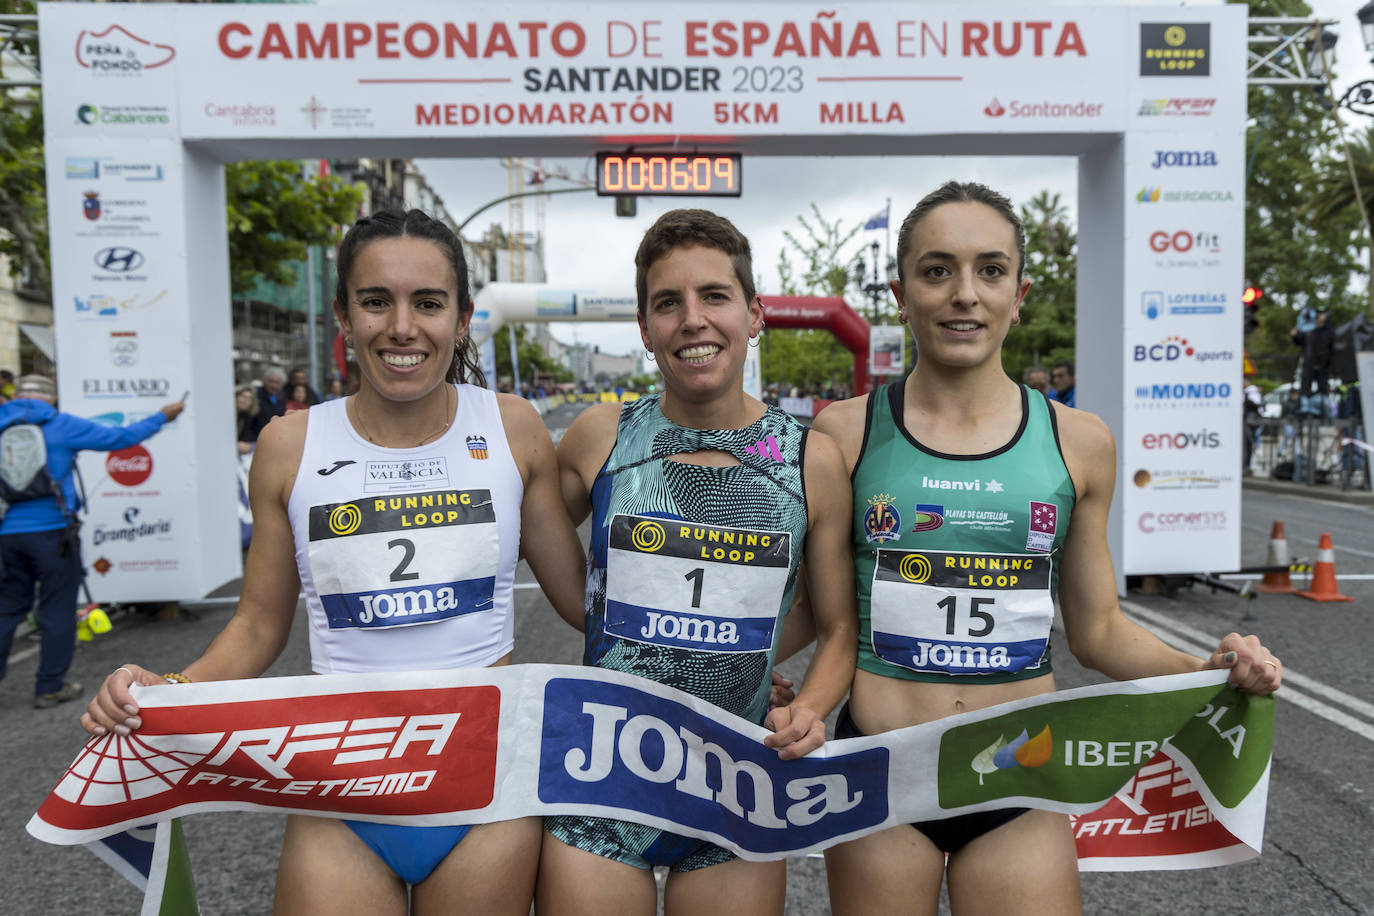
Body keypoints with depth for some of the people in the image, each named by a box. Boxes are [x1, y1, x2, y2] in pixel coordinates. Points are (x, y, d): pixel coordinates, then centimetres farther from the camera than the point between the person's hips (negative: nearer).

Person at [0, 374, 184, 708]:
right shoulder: (60, 426, -4)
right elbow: (119, 438, -1)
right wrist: (161, 417, 9)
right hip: (50, 530, -4)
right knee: (57, 611, 7)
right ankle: (50, 688, 13)